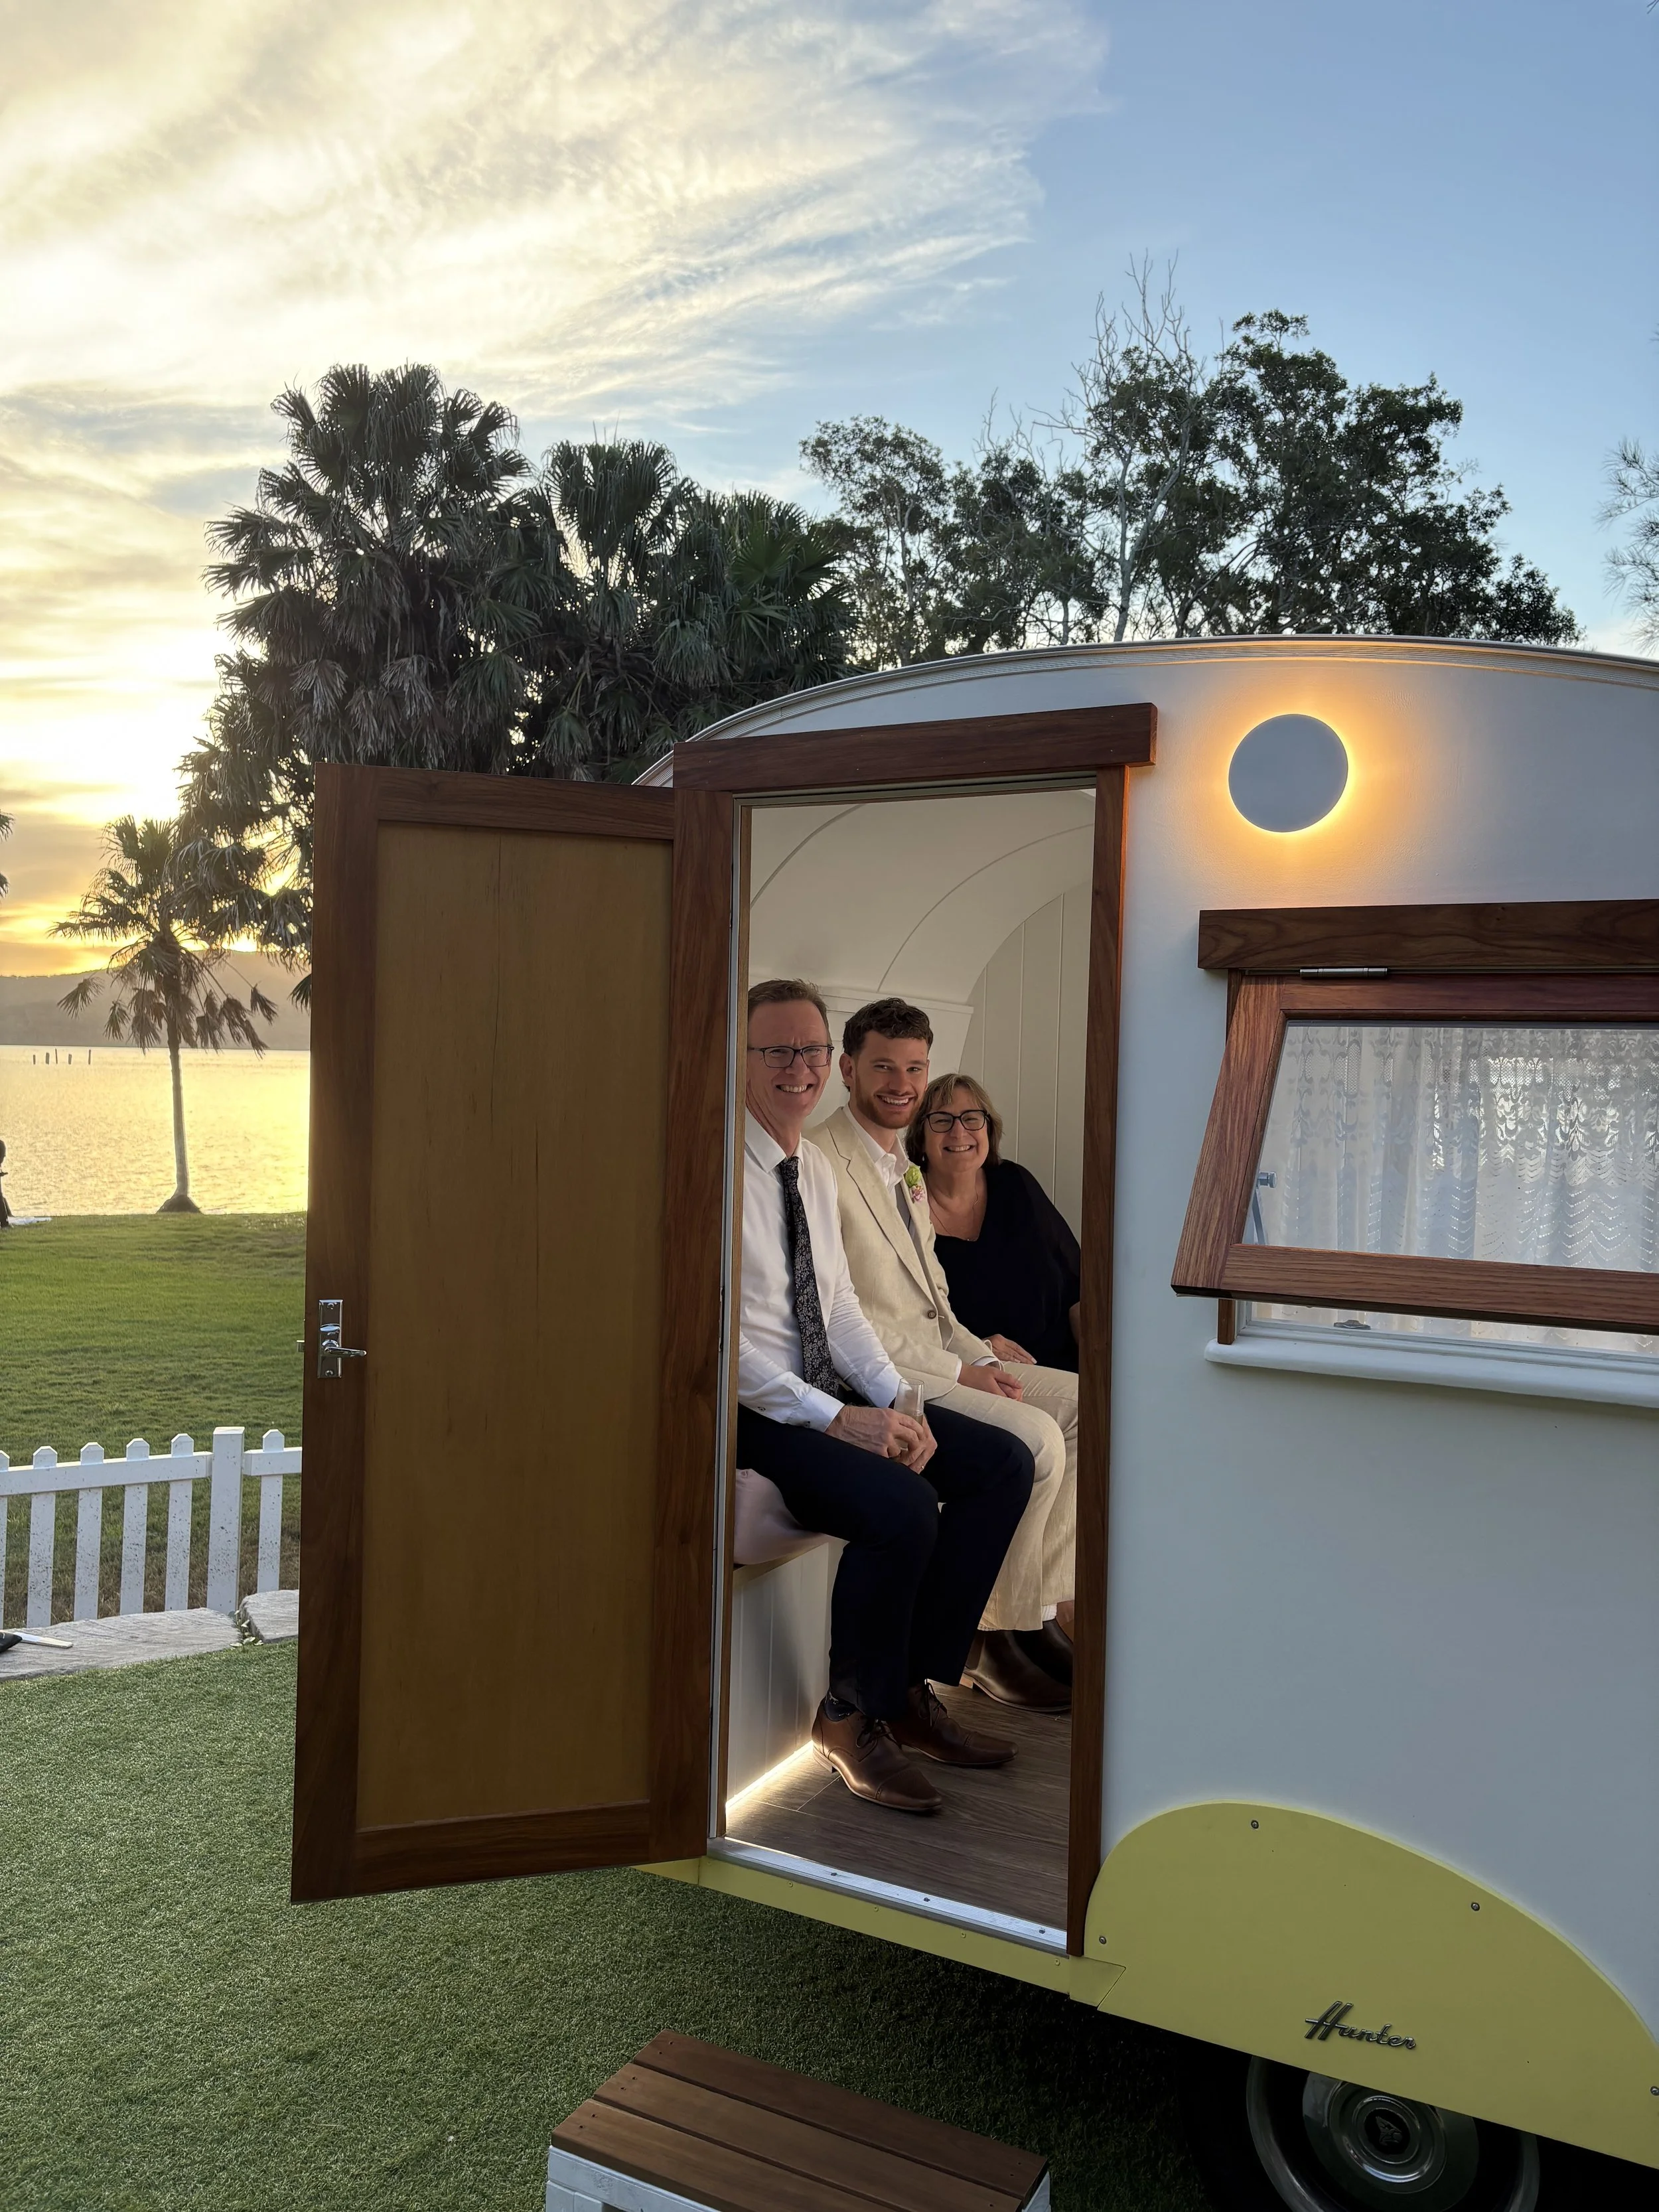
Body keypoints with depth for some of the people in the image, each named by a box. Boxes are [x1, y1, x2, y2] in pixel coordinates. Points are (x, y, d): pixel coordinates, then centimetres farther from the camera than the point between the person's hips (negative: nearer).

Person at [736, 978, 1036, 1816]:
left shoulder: (817, 1170, 13)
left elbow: (841, 1308, 14)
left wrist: (896, 1402, -3)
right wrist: (835, 1419, -21)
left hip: (833, 1396, 9)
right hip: (750, 1413, -9)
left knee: (1003, 1462, -2)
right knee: (900, 1504, -29)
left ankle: (909, 1689, 6)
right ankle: (850, 1717, -4)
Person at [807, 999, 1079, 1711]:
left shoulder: (905, 1170, 19)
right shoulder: (819, 1164, -12)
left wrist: (979, 1356, 2)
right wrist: (956, 1371, -17)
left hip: (942, 1357, 9)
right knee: (1035, 1438, -24)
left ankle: (1047, 1603, 1)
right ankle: (1001, 1635, -6)